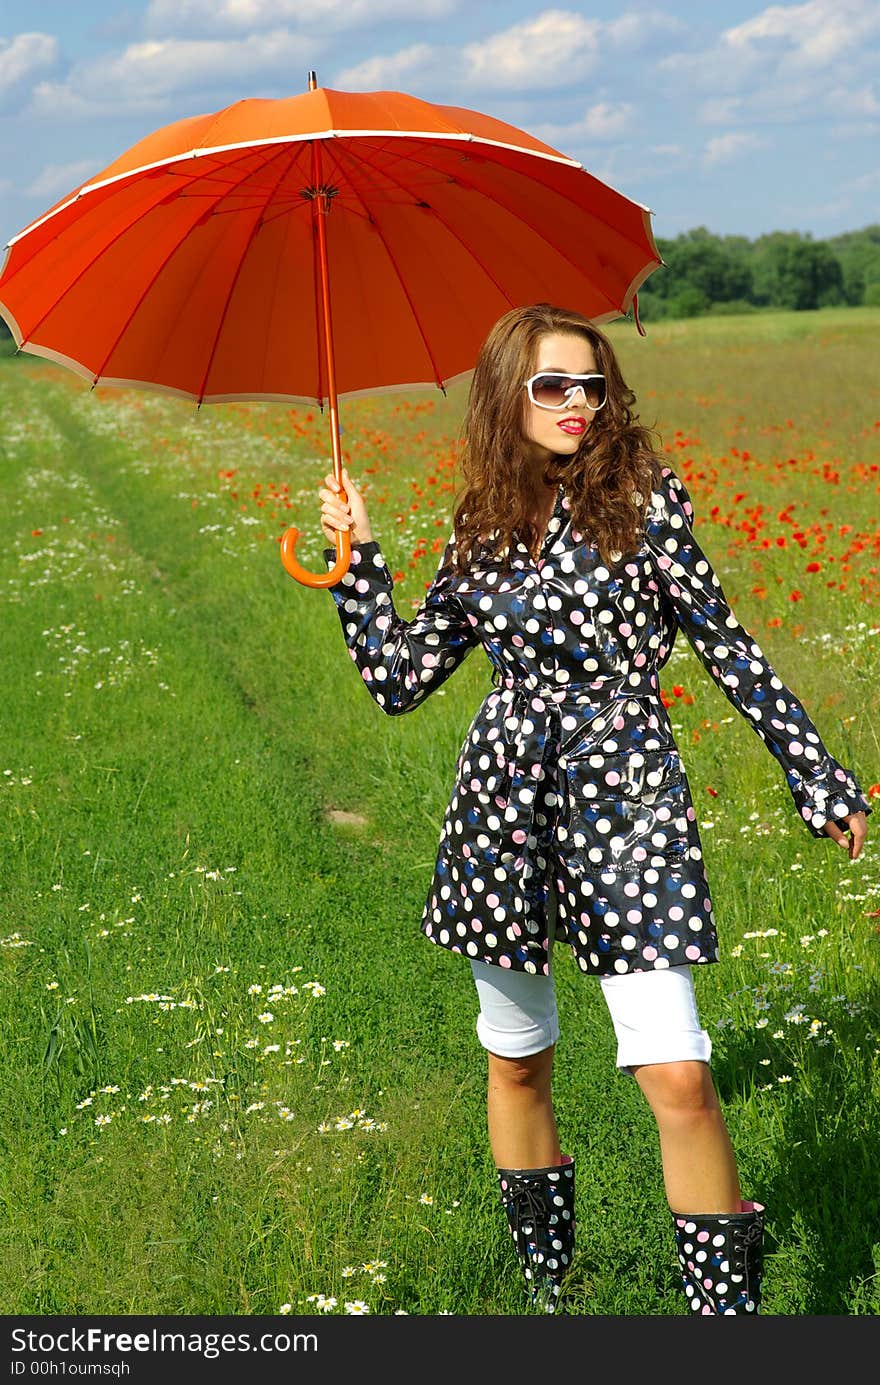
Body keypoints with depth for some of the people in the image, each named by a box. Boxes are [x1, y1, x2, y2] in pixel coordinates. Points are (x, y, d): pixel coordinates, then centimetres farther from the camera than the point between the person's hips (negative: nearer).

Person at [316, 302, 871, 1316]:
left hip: (627, 797, -3)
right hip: (506, 803, 4)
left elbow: (725, 647, 2)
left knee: (677, 1076, -12)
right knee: (516, 1061, 14)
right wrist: (358, 559, 6)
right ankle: (544, 1286, 33)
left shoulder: (646, 500, -1)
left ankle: (731, 1306, 2)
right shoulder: (482, 531, 8)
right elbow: (397, 681, 11)